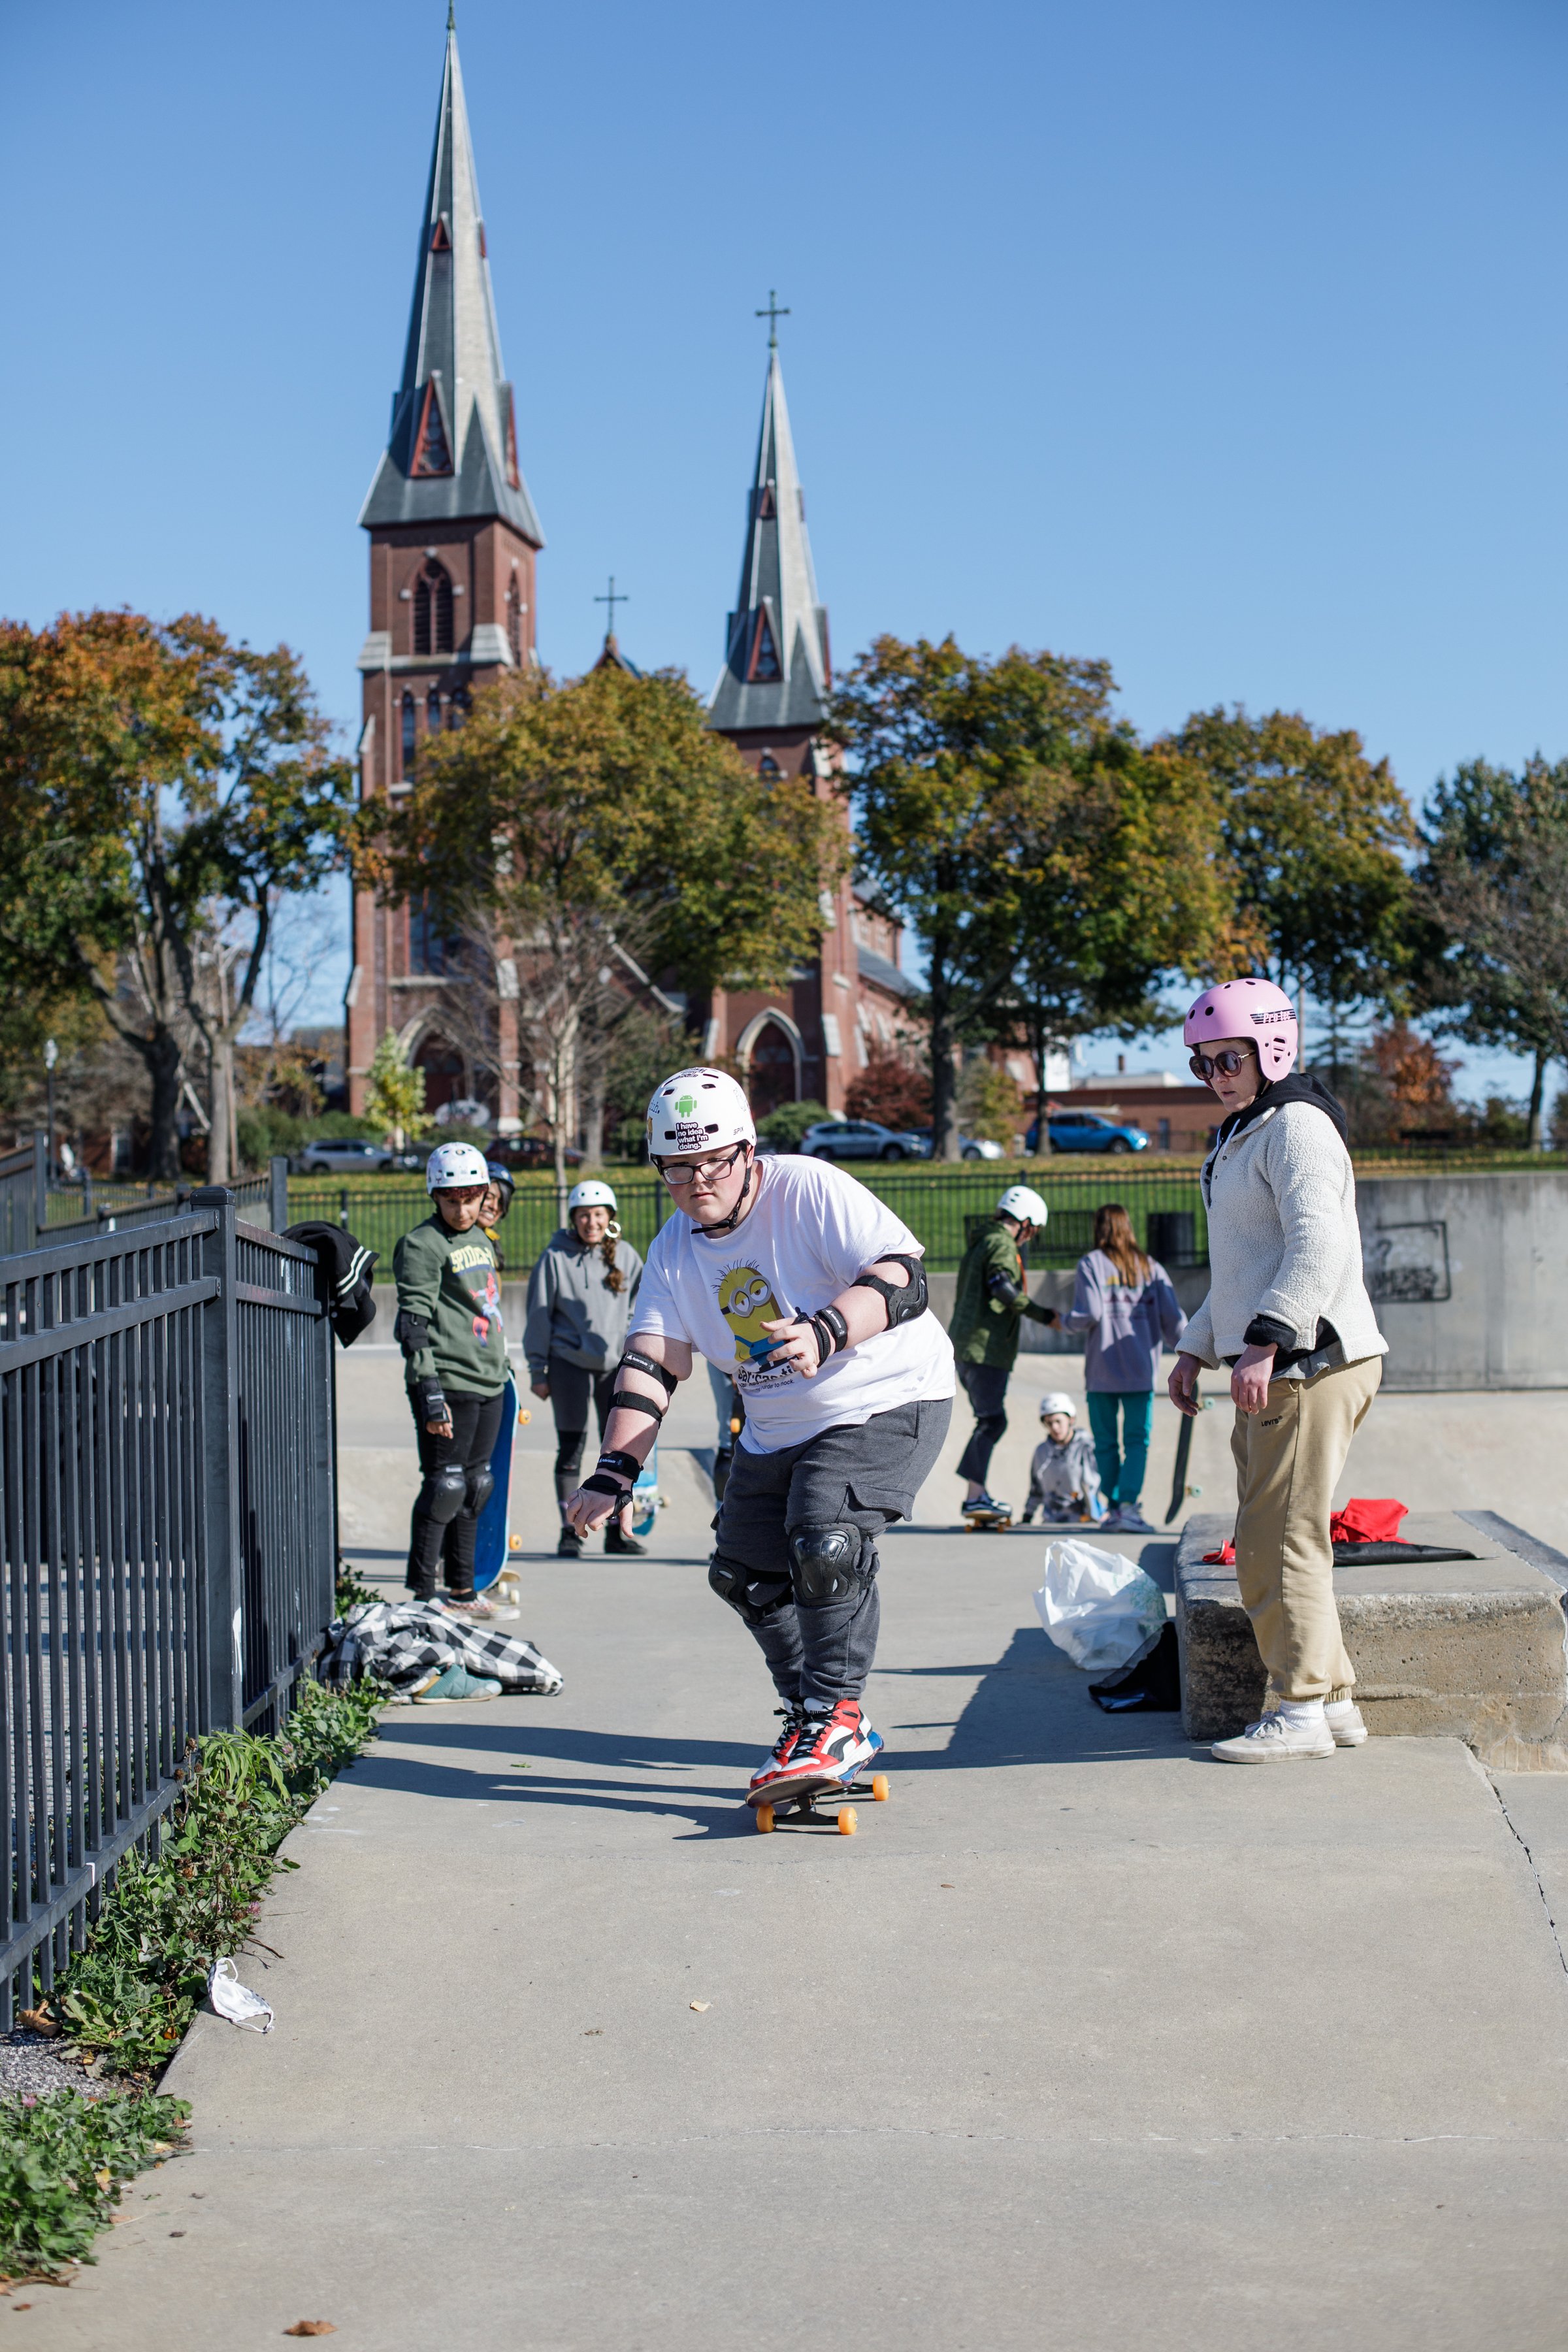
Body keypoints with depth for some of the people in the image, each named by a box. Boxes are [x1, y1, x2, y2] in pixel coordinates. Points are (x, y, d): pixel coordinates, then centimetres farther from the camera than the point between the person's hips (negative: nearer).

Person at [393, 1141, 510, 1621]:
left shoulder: (481, 1242, 18)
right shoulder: (422, 1245, -8)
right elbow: (414, 1324, -14)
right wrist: (429, 1392, -20)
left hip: (489, 1384, 8)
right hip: (450, 1384, -8)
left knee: (475, 1487, 12)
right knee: (445, 1487, -7)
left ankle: (462, 1589, 21)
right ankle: (423, 1594, 0)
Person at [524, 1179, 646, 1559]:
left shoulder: (626, 1256, 6)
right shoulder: (556, 1257, -3)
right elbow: (539, 1315, 0)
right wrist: (538, 1370, -1)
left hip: (616, 1363, 3)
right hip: (570, 1361, -2)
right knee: (570, 1448, 1)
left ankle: (620, 1530, 8)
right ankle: (570, 1532, 7)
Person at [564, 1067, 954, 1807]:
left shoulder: (810, 1190, -18)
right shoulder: (675, 1248, 1)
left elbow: (903, 1277, -27)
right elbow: (651, 1363, -5)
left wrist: (824, 1334, -44)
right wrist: (613, 1474, -17)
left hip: (887, 1401, -8)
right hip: (777, 1431, 8)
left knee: (824, 1541, -26)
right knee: (744, 1570, 7)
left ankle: (836, 1717, -11)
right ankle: (820, 1726, 22)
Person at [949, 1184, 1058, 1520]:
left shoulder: (982, 1242, 23)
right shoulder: (1002, 1244, -8)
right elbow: (1002, 1287, -24)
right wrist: (1042, 1315, -19)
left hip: (966, 1344, 10)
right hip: (985, 1347, -10)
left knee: (989, 1419, 14)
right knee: (993, 1420, -11)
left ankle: (976, 1492, 13)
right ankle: (976, 1494, -16)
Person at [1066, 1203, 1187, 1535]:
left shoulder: (1091, 1263, -1)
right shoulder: (1150, 1266, 7)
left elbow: (1089, 1313, -12)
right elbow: (1173, 1318, 2)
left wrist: (1068, 1321, 8)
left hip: (1102, 1369, -1)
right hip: (1141, 1369, 1)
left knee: (1106, 1442, 8)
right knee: (1138, 1439, 1)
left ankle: (1115, 1507, 8)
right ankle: (1129, 1503, -16)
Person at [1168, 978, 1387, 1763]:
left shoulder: (1296, 1125, -9)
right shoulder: (1241, 1138, 23)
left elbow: (1319, 1247, -21)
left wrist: (1263, 1344, -27)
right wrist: (1198, 1347, 23)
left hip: (1309, 1361, -10)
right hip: (1272, 1369, 10)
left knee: (1281, 1539, -10)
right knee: (1262, 1543, 11)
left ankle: (1301, 1712, -5)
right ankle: (1333, 1700, 17)